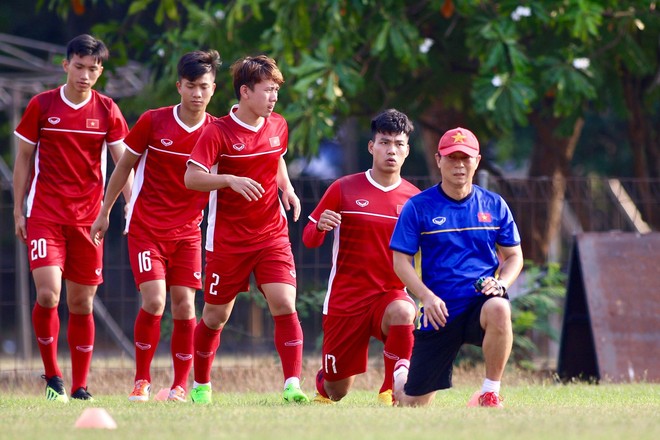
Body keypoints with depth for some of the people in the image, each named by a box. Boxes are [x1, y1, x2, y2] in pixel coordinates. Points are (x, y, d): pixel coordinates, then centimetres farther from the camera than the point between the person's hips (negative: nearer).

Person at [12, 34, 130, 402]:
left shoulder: (107, 111, 3)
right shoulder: (41, 106, 1)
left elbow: (122, 163, 3)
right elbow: (23, 160, 8)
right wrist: (18, 211, 5)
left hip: (88, 217, 1)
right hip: (45, 213, -1)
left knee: (82, 303, 3)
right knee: (48, 294, -16)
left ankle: (80, 387, 12)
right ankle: (52, 376, 2)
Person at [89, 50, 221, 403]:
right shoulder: (153, 122, -5)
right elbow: (125, 166, 6)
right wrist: (104, 213, 9)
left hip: (187, 231, 2)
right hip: (146, 226, -2)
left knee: (184, 304, -4)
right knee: (154, 301, -13)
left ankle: (180, 386, 7)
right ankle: (141, 381, 2)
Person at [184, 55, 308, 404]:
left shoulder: (278, 126, 5)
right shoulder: (218, 132, -12)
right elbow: (191, 178, -19)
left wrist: (287, 188, 8)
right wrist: (231, 180, -33)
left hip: (272, 234, 3)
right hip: (228, 240, -3)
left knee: (284, 304, -15)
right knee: (216, 315, 8)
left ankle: (292, 385, -17)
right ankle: (201, 385, 28)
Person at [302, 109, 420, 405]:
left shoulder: (414, 198, 3)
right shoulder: (343, 189, 0)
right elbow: (309, 239, 3)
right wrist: (320, 226, -20)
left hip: (390, 294, 0)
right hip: (345, 297, 0)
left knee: (403, 312, -39)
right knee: (337, 390, 4)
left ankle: (390, 391, -21)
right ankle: (323, 386, 44)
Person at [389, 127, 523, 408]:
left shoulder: (494, 205, 7)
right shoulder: (418, 207, 0)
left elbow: (514, 256, 13)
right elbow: (401, 261, -2)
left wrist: (501, 283, -10)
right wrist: (426, 296, -18)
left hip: (481, 300, 0)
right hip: (440, 311, 0)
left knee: (499, 309, -40)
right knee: (413, 405, 3)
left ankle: (490, 394, -23)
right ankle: (400, 374, 43)